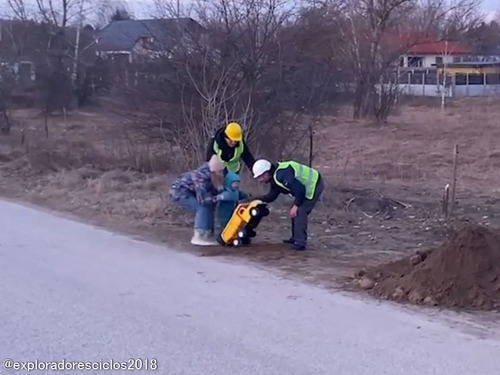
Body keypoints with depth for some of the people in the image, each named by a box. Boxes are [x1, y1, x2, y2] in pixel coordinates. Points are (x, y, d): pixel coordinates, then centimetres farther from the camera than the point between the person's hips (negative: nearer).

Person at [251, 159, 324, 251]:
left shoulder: (281, 175, -28)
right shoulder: (275, 178, 6)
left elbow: (300, 189, -30)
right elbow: (271, 196, 14)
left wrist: (296, 205, -20)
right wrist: (256, 199, 5)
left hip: (314, 185, -11)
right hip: (308, 187, 11)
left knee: (299, 212, -15)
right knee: (296, 212, 15)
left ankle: (300, 243, -12)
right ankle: (296, 238, 25)